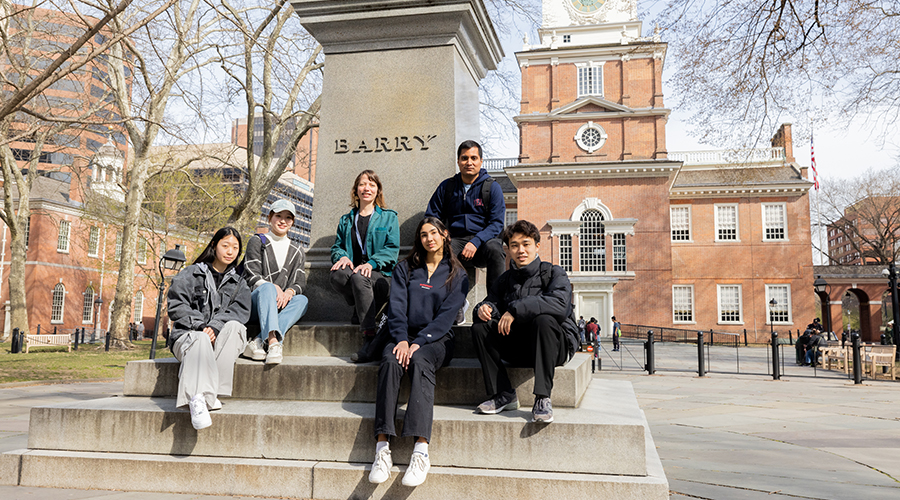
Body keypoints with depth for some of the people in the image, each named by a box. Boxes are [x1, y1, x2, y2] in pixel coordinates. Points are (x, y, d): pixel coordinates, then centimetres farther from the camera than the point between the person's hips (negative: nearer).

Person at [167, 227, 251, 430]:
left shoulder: (239, 282, 19)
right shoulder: (191, 274, 12)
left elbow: (241, 311, 3)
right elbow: (176, 305, 0)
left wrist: (216, 326, -17)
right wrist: (200, 325, -16)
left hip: (220, 339, 2)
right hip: (187, 335, -2)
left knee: (234, 326, -32)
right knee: (201, 340, -38)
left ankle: (213, 391, -37)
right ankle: (197, 398, -56)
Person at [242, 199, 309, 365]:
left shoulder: (297, 252, 21)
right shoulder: (257, 242, 10)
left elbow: (300, 282, 10)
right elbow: (252, 275, -3)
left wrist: (289, 292, -15)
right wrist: (275, 288, -22)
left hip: (281, 307, 3)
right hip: (255, 304, -3)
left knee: (303, 300, -29)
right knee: (267, 288, -35)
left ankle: (259, 343, -45)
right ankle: (273, 341, -59)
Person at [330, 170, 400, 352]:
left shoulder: (389, 217, 13)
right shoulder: (346, 220, 24)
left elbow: (392, 248, 2)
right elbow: (337, 246, 19)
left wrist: (371, 263, -17)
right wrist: (342, 256, -7)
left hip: (380, 275, -3)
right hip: (353, 271, 3)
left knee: (359, 277, -38)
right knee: (337, 275, -34)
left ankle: (369, 336, -37)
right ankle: (361, 309, -10)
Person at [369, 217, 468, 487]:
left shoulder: (457, 274, 9)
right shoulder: (405, 269, 16)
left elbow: (446, 315, -3)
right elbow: (396, 307, 3)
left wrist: (419, 342, -17)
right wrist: (401, 339, -15)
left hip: (437, 339, -2)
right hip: (405, 335, 2)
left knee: (420, 361, -35)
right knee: (390, 360, -32)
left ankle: (421, 451, -46)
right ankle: (382, 448, -38)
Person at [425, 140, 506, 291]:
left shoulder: (492, 187, 5)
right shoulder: (446, 186, 13)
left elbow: (496, 223, -3)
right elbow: (431, 217, 16)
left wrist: (476, 242, -20)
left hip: (483, 240, -1)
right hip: (455, 240, 1)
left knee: (494, 248, -36)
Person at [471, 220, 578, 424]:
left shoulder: (553, 273, -3)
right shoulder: (505, 280, 14)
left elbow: (560, 304, -22)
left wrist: (516, 309, -26)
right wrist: (484, 308, -17)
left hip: (556, 345, -4)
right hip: (517, 350, 4)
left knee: (544, 320, -35)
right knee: (480, 328, -15)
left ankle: (542, 399, -33)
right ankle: (504, 394, -14)